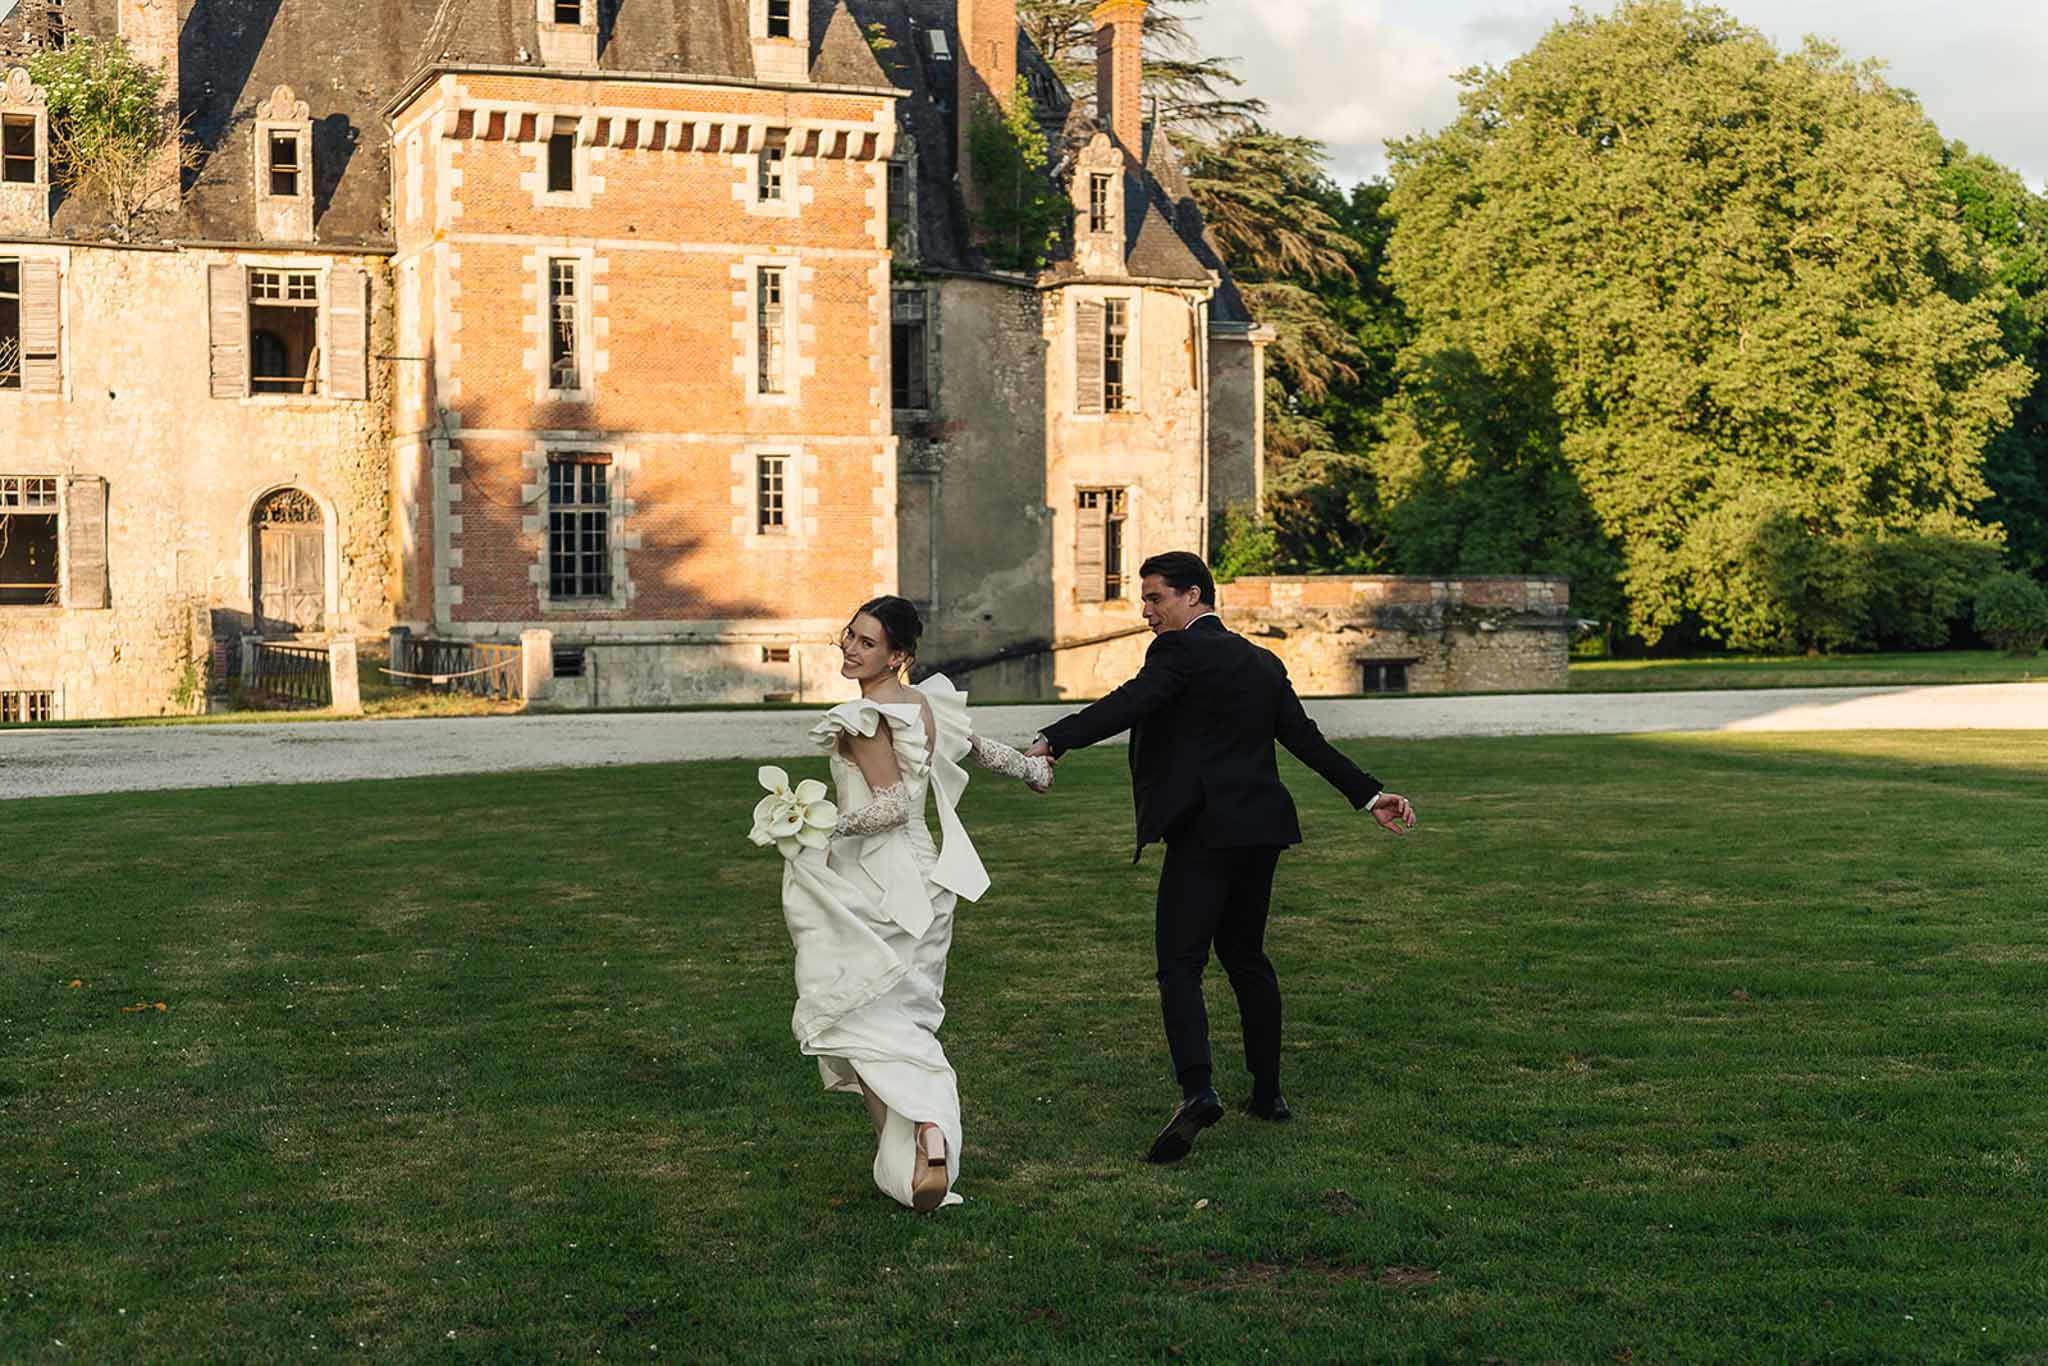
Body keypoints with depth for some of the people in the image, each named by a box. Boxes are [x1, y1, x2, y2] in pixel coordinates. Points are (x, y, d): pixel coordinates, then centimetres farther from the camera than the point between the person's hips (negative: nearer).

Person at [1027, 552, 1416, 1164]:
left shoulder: (1180, 651, -7)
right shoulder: (1263, 662, 17)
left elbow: (1126, 705, -22)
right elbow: (1306, 737, 17)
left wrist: (1051, 742, -29)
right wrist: (1369, 793, 21)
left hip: (1204, 832, -8)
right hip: (1261, 830, 8)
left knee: (1180, 961, -11)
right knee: (1245, 955, 20)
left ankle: (1197, 1090, -27)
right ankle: (1268, 1091, 24)